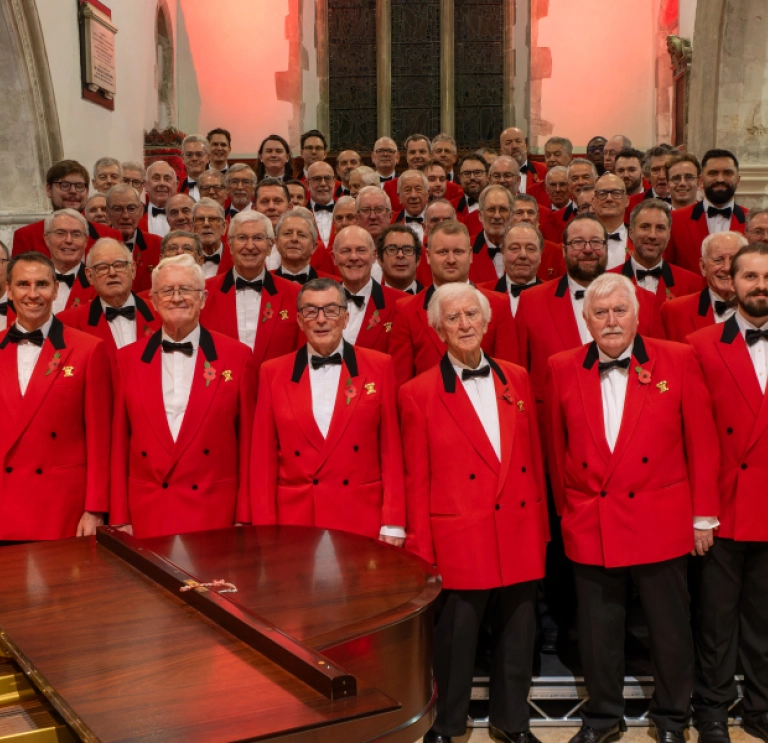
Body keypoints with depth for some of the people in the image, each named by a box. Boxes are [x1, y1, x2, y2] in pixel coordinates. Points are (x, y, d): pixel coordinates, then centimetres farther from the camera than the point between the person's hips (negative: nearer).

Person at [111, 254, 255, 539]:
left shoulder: (236, 356, 0)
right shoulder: (127, 359, 5)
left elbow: (247, 440, 1)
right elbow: (119, 443, 7)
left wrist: (244, 517, -2)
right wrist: (120, 518, 3)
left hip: (214, 513, -1)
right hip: (145, 514, 2)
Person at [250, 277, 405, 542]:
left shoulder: (378, 366, 1)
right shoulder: (273, 372, 4)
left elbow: (391, 449, 1)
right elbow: (263, 457, 4)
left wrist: (393, 523, -4)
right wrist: (265, 528, -2)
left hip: (362, 520, -1)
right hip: (294, 519, 1)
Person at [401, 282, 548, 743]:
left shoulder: (517, 379, 7)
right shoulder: (419, 393, -6)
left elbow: (533, 457, 10)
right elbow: (417, 479, -5)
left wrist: (541, 524, 9)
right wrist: (421, 549, -5)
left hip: (520, 530, 4)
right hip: (459, 536, -4)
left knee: (518, 633, 15)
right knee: (456, 638, 9)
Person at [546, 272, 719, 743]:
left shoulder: (678, 360, -4)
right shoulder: (562, 370, 0)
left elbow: (701, 440, -2)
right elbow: (557, 450, 7)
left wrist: (704, 515, -2)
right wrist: (566, 510, 8)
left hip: (661, 523, -1)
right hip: (590, 525, 1)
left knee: (670, 628, 12)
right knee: (598, 630, 13)